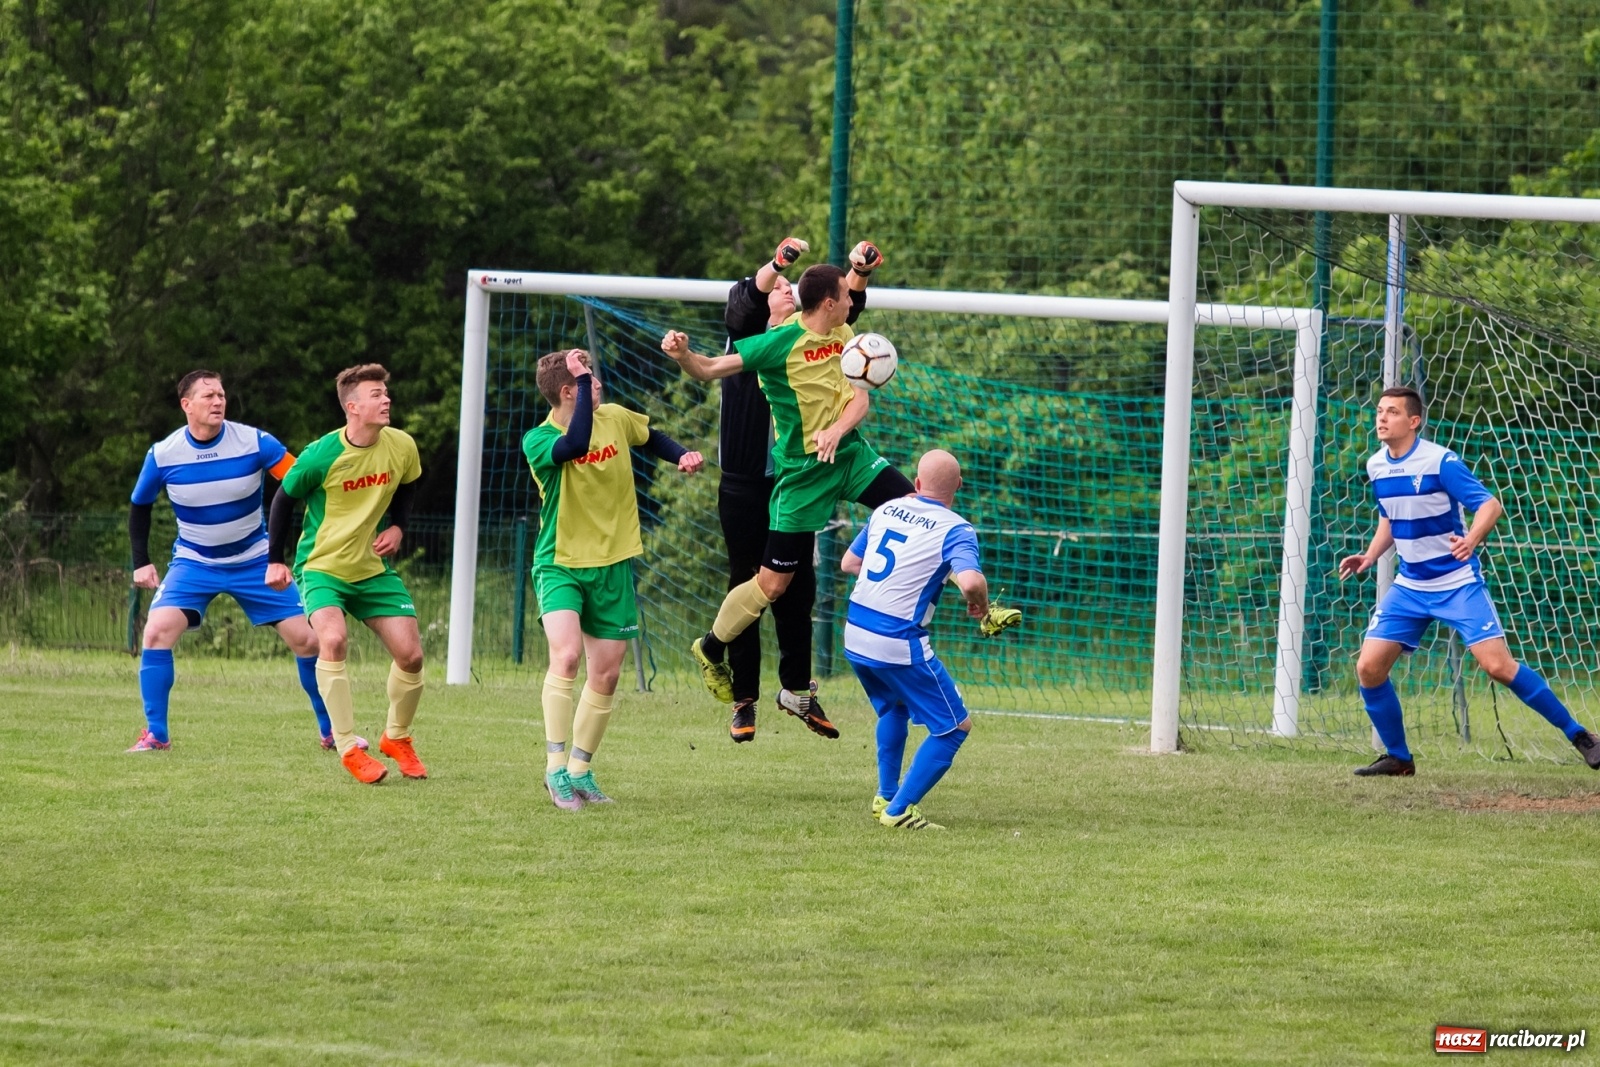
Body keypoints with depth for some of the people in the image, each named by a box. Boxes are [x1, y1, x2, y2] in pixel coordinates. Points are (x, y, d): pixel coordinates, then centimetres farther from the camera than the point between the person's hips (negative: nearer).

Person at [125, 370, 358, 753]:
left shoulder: (254, 442, -17)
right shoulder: (163, 455, -12)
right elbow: (140, 506, 5)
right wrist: (141, 563, -1)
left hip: (254, 560, 0)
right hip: (194, 561, 0)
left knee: (306, 639, -6)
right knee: (158, 631, -22)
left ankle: (331, 731, 13)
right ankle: (155, 734, -10)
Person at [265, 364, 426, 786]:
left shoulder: (402, 447, -8)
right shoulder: (321, 456, -20)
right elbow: (284, 499, -5)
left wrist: (398, 528, -3)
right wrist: (275, 560, -4)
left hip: (374, 568, 4)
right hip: (322, 565, -4)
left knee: (410, 654, -3)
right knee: (333, 640, -28)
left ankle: (397, 738, 24)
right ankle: (349, 748, -19)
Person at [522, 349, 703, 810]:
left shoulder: (616, 419, 1)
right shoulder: (538, 440, -15)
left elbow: (653, 439, 22)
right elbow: (575, 446, -38)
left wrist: (683, 456, 3)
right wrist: (581, 379, -34)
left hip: (612, 566, 5)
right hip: (560, 564, -5)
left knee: (606, 675, 6)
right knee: (566, 655, -26)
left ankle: (580, 772, 20)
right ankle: (556, 768, -20)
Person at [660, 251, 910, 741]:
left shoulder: (843, 336, 1)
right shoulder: (779, 343, -17)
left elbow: (860, 399, -2)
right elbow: (710, 369, -15)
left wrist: (838, 429, -23)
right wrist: (682, 355, -37)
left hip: (850, 455, 5)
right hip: (802, 473, -5)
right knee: (772, 584, -2)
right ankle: (711, 650, 21)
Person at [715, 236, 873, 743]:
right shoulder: (744, 336, 1)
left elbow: (843, 308, -4)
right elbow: (745, 299, -19)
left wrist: (859, 273, -25)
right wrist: (777, 263, -38)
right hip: (744, 487, -3)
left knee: (798, 587, 5)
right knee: (746, 589, 0)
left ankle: (796, 685, 20)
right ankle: (743, 701, 5)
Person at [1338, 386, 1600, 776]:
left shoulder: (1440, 461, -16)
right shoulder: (1376, 466, 3)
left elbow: (1490, 505, -20)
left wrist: (1472, 539, -39)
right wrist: (1369, 557, 6)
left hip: (1457, 583, -6)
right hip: (1409, 587, 6)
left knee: (1498, 665, -16)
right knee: (1369, 668, -6)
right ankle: (1397, 758, 12)